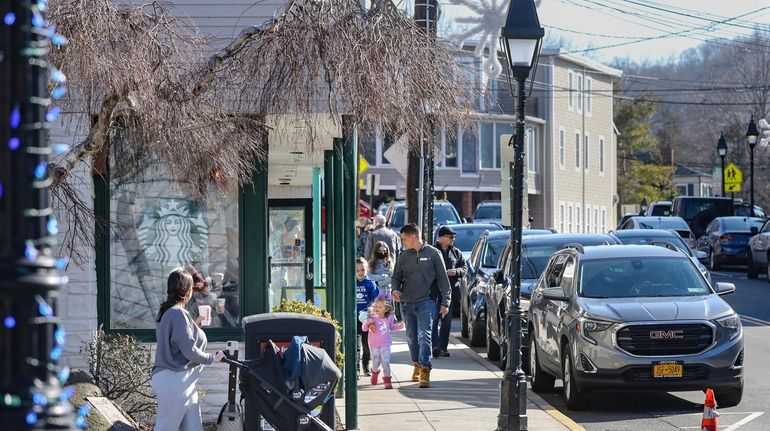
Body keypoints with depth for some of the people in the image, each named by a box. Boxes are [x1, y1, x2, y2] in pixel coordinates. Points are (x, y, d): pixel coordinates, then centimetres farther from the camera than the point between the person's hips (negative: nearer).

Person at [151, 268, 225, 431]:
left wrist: (194, 325, 24)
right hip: (174, 382, -10)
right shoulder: (177, 313, -17)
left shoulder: (168, 312, 13)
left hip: (181, 381, 10)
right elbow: (189, 350, -19)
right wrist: (212, 358, -5)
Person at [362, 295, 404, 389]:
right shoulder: (372, 318, -14)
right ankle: (375, 371, 41)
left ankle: (387, 380, 2)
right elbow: (364, 328, -14)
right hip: (374, 345, -1)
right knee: (376, 363, 7)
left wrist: (399, 326, 3)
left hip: (385, 344, 1)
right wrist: (367, 322, -33)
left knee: (386, 362, -7)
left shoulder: (389, 318, -2)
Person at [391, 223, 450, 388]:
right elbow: (397, 276, 18)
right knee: (411, 337, 12)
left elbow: (443, 279, 1)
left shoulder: (433, 254, -1)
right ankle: (417, 366, 29)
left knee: (424, 336, -14)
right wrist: (395, 289, -5)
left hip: (426, 302, -5)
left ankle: (425, 372, -18)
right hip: (407, 303, 5)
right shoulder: (403, 256, 10)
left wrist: (445, 302, -2)